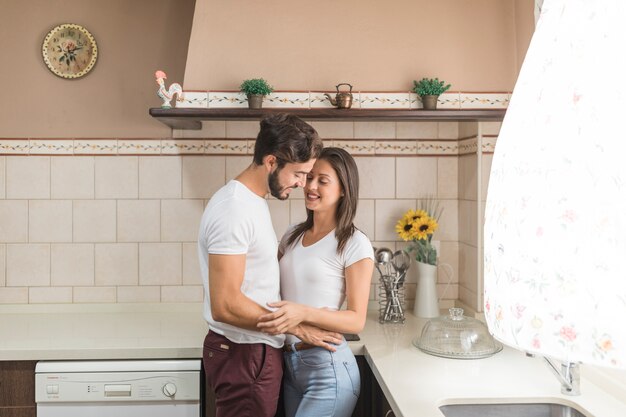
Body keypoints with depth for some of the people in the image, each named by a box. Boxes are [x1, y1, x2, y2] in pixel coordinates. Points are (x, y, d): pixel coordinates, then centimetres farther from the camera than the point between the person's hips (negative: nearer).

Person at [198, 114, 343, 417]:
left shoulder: (252, 201, 8)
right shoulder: (234, 209, -23)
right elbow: (225, 305, -27)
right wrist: (298, 327, -18)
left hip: (257, 350, 10)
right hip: (243, 356, -9)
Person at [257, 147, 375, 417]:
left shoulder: (354, 244, -11)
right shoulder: (292, 236, 7)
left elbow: (356, 321, -13)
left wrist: (304, 313, -27)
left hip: (327, 367, -6)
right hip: (288, 362, 6)